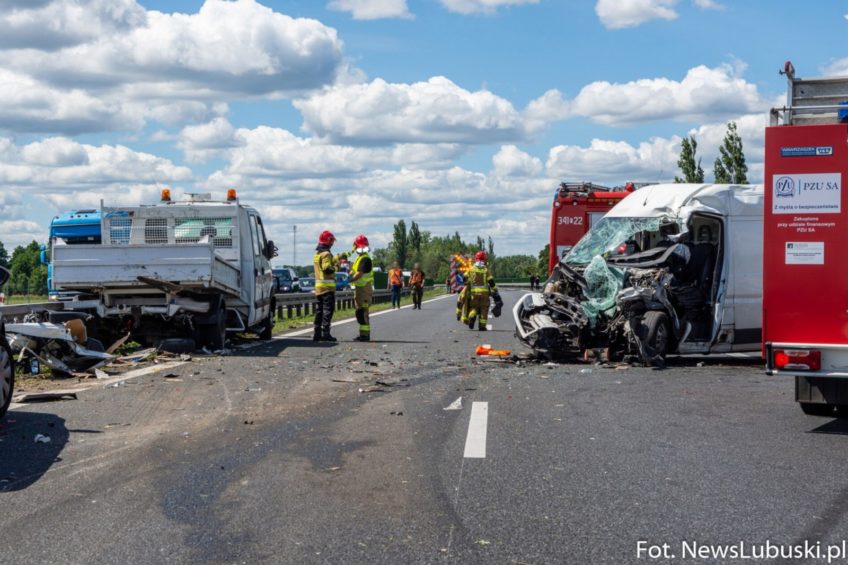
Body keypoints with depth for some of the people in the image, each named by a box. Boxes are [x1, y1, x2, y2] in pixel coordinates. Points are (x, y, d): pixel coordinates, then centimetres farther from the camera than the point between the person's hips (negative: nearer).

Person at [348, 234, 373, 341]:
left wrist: (349, 280, -13)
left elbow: (359, 274, -21)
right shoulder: (359, 258, 19)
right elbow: (354, 271, 20)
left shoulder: (365, 259, -13)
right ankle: (363, 333, 22)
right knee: (359, 312, 15)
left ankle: (365, 334, -8)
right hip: (359, 287, 10)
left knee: (363, 312, -10)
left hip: (365, 288, -10)